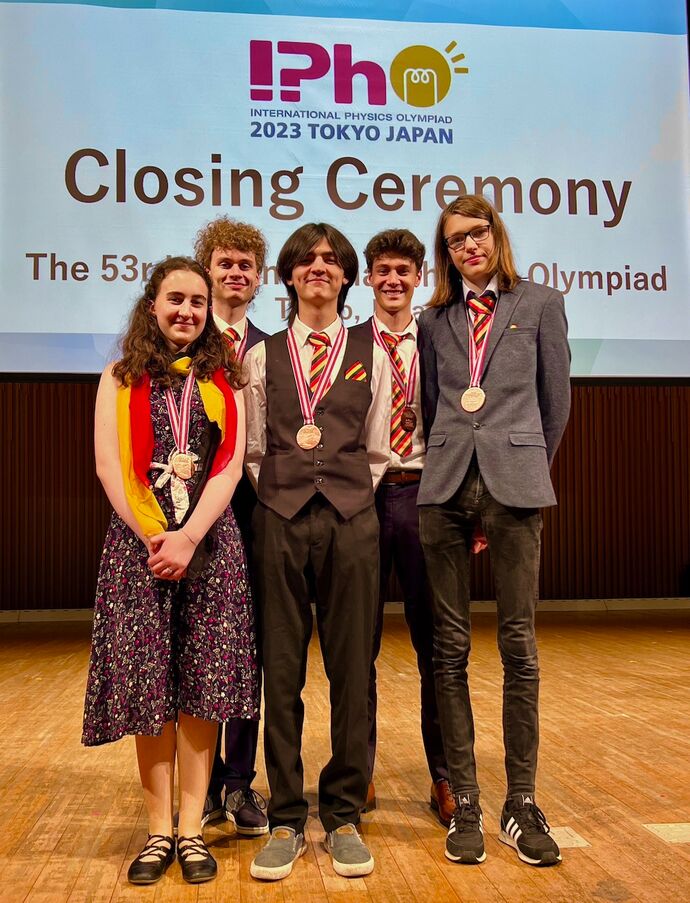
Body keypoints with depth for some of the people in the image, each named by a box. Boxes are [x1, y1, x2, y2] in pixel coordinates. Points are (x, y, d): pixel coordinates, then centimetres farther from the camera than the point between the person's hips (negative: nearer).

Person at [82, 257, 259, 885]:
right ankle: (158, 831, 12)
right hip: (138, 544, 0)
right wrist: (153, 537, -10)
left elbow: (230, 465, 0)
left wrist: (188, 535, -13)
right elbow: (109, 466, 0)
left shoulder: (224, 380, 10)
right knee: (148, 687, 1)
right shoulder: (121, 379, 9)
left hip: (210, 544, 1)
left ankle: (191, 830, 11)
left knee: (200, 687, 1)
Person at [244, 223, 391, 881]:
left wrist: (348, 500, 2)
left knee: (351, 669, 3)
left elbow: (377, 451, 11)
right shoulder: (262, 357, 13)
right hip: (278, 518, 0)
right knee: (281, 671, 3)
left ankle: (343, 814, 17)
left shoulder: (369, 354, 12)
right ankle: (285, 819, 15)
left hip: (350, 518, 0)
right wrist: (280, 496, 2)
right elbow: (252, 450, 12)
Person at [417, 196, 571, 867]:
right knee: (450, 648, 2)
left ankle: (521, 805, 11)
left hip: (515, 485, -2)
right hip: (446, 489, 2)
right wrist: (453, 466, 12)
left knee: (518, 646, 0)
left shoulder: (541, 305, 9)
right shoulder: (434, 320, 14)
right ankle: (464, 804, 12)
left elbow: (556, 402, 11)